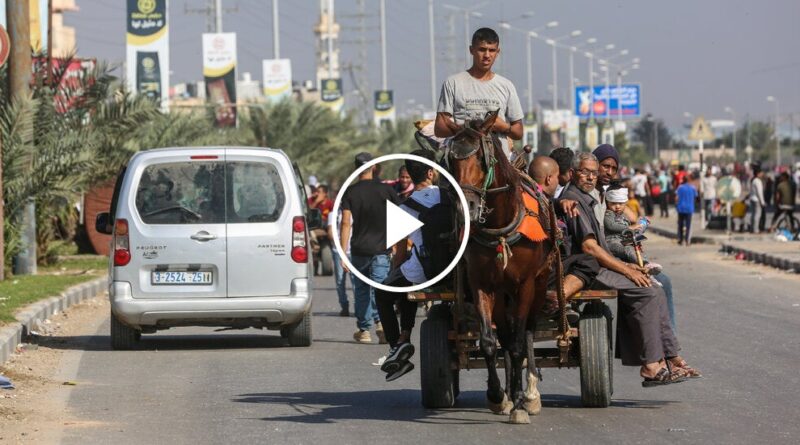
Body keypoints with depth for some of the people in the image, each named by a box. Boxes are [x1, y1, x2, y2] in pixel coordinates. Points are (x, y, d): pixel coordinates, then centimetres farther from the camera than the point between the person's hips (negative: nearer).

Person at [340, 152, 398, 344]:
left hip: (359, 249, 0)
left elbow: (346, 223, -7)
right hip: (381, 248, 0)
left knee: (361, 289, 13)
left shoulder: (350, 192, -2)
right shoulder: (385, 190, 0)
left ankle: (364, 330, 18)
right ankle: (381, 321, -25)